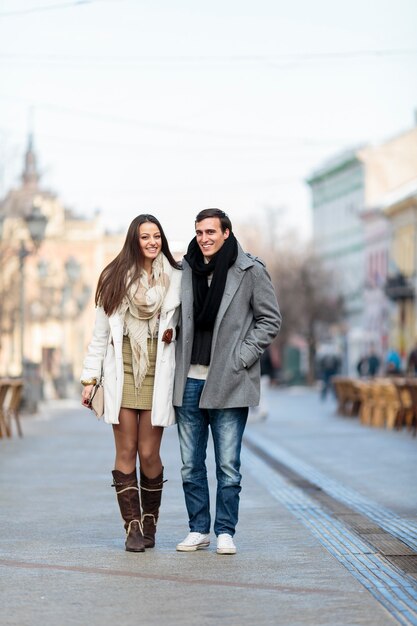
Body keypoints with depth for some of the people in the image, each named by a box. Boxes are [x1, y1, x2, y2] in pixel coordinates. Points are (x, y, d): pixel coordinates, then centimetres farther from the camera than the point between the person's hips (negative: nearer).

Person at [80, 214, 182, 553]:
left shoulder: (176, 278, 6)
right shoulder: (115, 278, 8)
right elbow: (100, 333, 9)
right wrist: (90, 378, 5)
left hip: (158, 370, -1)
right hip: (122, 371, 1)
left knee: (149, 454, -2)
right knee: (126, 452, -2)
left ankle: (149, 525, 16)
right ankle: (133, 527, 3)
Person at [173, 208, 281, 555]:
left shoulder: (251, 271, -2)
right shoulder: (186, 269, 7)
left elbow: (270, 320, 1)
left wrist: (241, 358, -7)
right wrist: (177, 365, 8)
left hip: (228, 382, -4)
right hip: (189, 381, 4)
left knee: (228, 466, -1)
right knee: (190, 465, 8)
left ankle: (225, 532, 10)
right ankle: (198, 529, 19)